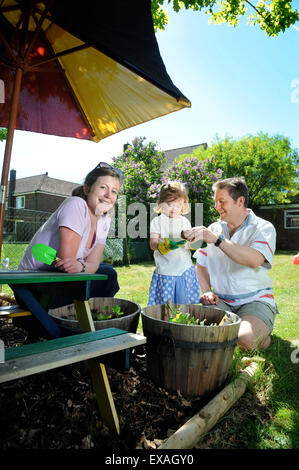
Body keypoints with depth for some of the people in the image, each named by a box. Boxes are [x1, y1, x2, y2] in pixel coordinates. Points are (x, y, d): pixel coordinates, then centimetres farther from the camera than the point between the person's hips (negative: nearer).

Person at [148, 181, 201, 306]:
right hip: (165, 271, -2)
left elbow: (188, 243, 10)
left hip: (184, 270, 3)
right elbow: (153, 244, -9)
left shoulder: (185, 222, 7)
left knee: (184, 303, 9)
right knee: (165, 304, 5)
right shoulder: (157, 221, -2)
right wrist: (165, 245, -29)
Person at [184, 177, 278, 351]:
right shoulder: (213, 229, 11)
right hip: (221, 301, 3)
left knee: (244, 338, -29)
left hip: (255, 300, -3)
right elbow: (201, 265, 16)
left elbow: (254, 260, -25)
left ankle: (263, 335, 5)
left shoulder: (264, 228, -4)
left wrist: (217, 239, -29)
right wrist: (207, 291, -2)